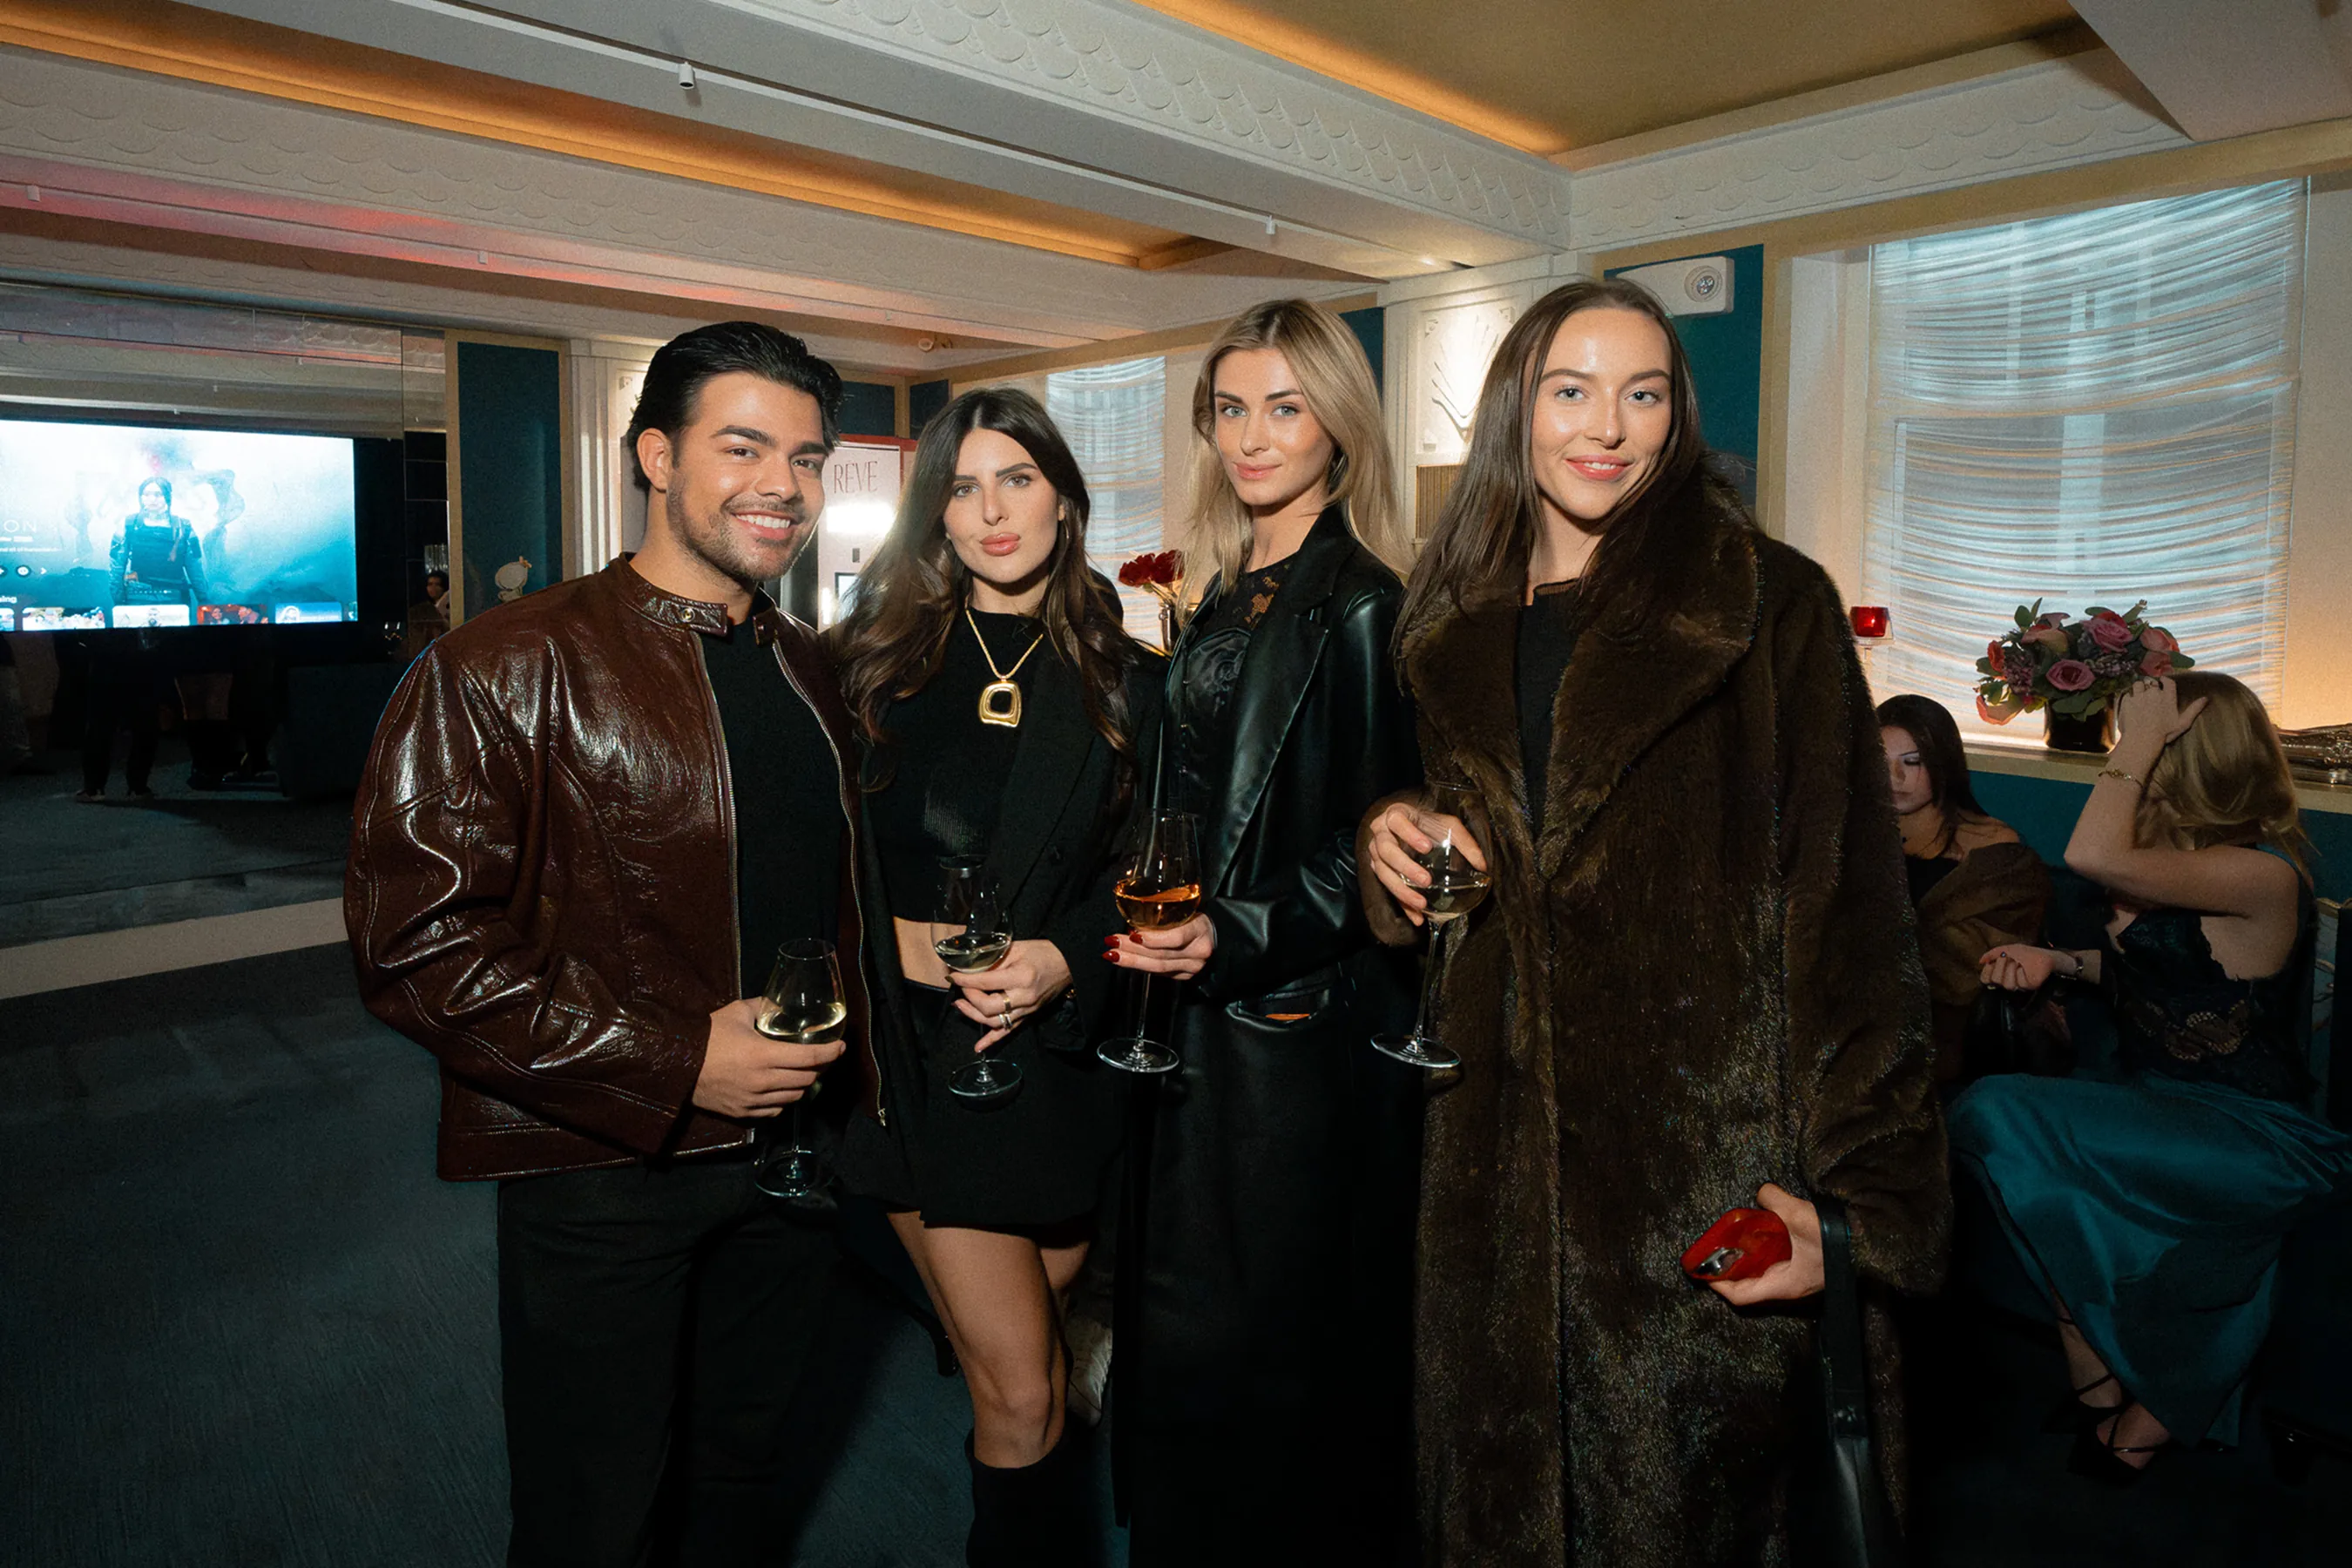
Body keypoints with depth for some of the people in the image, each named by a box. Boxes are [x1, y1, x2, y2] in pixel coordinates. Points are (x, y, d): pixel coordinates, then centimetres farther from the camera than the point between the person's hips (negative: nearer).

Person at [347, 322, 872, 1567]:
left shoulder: (807, 669, 6)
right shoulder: (504, 669, -14)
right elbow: (415, 943, -19)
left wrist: (844, 1075, 6)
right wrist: (676, 1061, -21)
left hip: (789, 1147, 6)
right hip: (602, 1173, -5)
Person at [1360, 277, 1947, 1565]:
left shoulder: (1769, 606, -6)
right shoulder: (1456, 627, 8)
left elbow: (1849, 918, -10)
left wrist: (1863, 1201, -16)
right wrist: (1392, 849, -3)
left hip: (1708, 1175, -4)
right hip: (1501, 1162, 5)